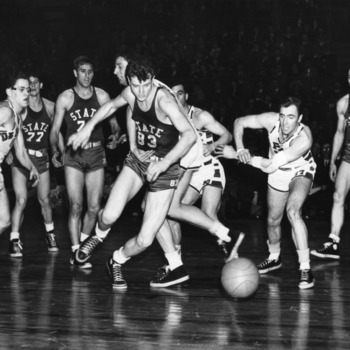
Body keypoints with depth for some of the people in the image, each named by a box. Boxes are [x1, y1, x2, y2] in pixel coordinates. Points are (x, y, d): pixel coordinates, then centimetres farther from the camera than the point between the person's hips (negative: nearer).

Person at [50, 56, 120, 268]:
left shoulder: (102, 96, 3)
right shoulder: (65, 98, -1)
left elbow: (114, 124, 9)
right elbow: (55, 128, 2)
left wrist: (115, 136, -13)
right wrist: (55, 151, -14)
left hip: (96, 155, 2)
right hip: (73, 155, -2)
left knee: (94, 207, 1)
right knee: (76, 205, -9)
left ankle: (82, 244, 22)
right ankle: (76, 252, -2)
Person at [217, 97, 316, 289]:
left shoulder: (304, 138, -40)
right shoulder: (271, 120, -30)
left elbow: (270, 166, -39)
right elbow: (239, 122, -15)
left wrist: (236, 155, -35)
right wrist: (240, 149, -33)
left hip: (301, 172, -5)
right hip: (278, 174, 5)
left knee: (293, 211, -30)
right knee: (273, 220, 14)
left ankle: (305, 268, -25)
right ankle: (274, 258, 43)